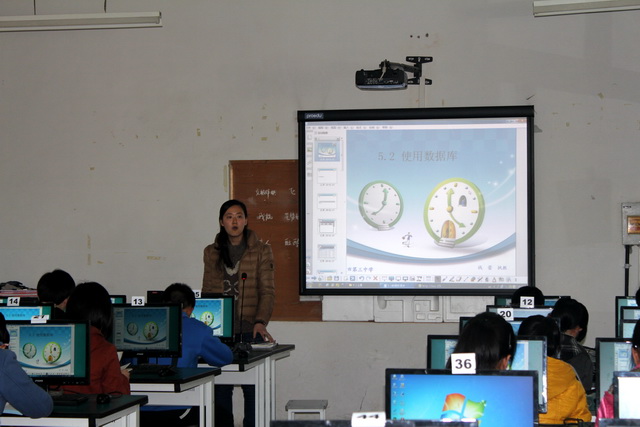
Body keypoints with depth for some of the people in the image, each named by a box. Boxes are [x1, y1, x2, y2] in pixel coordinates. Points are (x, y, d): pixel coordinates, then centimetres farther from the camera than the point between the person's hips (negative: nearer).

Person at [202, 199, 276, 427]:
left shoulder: (261, 251, 2)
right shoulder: (212, 252, 12)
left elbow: (267, 291, -4)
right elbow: (207, 290, 14)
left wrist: (261, 321, -18)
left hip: (250, 329, -3)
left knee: (253, 386, -3)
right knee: (220, 386, 1)